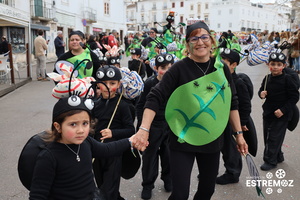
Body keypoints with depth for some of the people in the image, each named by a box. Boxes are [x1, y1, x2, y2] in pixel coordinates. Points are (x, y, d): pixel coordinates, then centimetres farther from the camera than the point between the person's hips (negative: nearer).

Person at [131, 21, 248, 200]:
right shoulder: (180, 69, -12)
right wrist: (144, 129, -26)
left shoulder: (222, 68, 0)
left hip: (212, 140, 4)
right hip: (182, 140, -4)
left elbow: (232, 103, 8)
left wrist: (239, 133, 8)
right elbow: (155, 98, -15)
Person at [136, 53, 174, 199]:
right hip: (153, 125, -2)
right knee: (150, 155, 7)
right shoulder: (149, 83, -11)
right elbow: (141, 105, -5)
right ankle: (147, 185, 24)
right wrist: (142, 125, -7)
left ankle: (168, 179, 37)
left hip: (171, 125, 2)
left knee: (169, 154, 13)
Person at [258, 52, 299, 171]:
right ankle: (278, 156, 34)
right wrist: (261, 94, -8)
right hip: (268, 112, 6)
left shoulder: (287, 79, -14)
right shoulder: (267, 78, 2)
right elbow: (261, 90, 16)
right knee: (267, 136, 15)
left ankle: (270, 161, 12)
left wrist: (283, 110, -19)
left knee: (274, 138, -1)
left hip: (281, 115, -6)